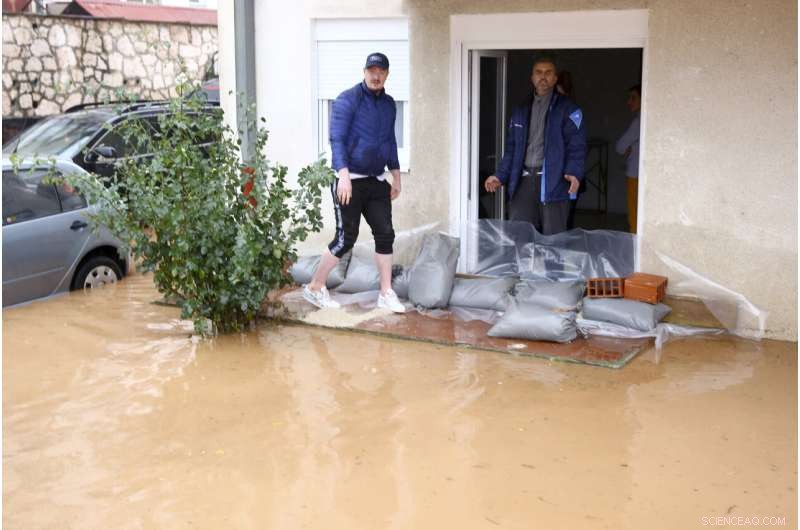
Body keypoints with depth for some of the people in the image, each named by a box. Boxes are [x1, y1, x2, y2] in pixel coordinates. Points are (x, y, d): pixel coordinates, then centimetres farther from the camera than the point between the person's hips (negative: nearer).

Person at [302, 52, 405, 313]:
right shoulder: (348, 100, -10)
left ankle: (386, 294, 11)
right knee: (345, 239, -5)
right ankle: (315, 287, 11)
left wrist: (396, 176, 19)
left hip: (376, 182, 7)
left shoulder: (388, 104, 11)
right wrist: (343, 175, -26)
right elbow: (337, 139, -16)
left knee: (385, 235, 3)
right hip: (351, 181, -6)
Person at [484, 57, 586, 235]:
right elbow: (511, 148, 21)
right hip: (524, 180, 5)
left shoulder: (568, 110, 0)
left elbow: (576, 145, -8)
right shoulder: (521, 111, 17)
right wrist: (500, 176, 13)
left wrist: (574, 173, -23)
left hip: (553, 181, -5)